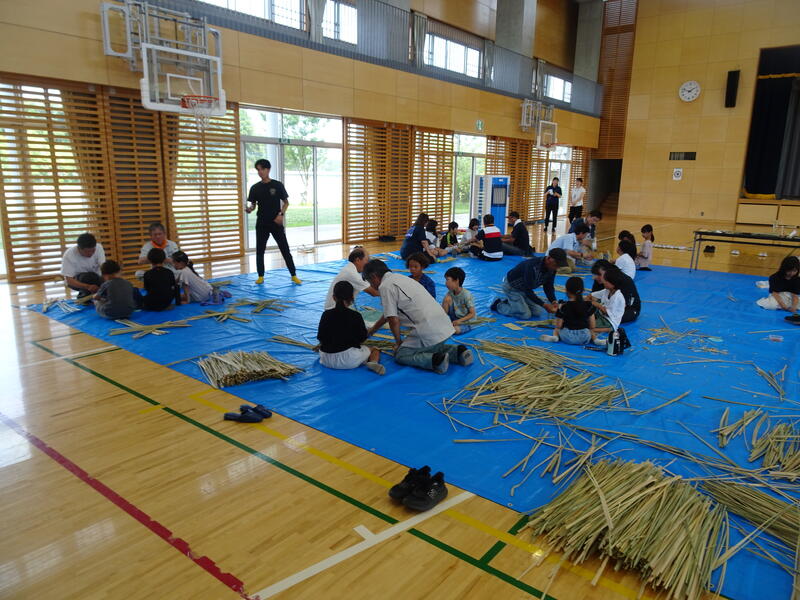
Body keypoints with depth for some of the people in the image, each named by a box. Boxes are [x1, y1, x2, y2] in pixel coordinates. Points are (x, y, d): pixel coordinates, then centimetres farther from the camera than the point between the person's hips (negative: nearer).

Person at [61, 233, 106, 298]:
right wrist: (88, 286, -47)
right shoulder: (69, 255, -27)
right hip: (76, 280, -4)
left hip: (95, 279, 4)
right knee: (88, 277, -36)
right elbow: (69, 280, -29)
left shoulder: (98, 247, -21)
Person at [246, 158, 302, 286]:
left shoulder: (278, 185, -3)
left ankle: (294, 275, 4)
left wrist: (281, 215, -12)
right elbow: (253, 205, 8)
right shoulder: (255, 188, 3)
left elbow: (286, 202, 3)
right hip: (261, 223, 3)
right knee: (260, 250, 5)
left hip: (276, 222, -2)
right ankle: (261, 276, 17)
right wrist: (249, 209, -15)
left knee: (285, 249, -2)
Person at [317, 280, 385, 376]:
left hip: (327, 360, 2)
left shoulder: (326, 314, 0)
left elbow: (320, 339, 3)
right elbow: (362, 339, -1)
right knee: (375, 350, 20)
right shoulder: (356, 316, -7)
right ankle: (373, 362, -13)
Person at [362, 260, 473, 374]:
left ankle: (435, 360, -14)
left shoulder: (385, 286, -6)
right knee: (430, 347, 33)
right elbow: (389, 313, 35)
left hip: (428, 330, -9)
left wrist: (398, 342, 9)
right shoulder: (398, 278, 23)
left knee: (400, 355, 7)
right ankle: (457, 351, 10)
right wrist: (370, 331, 45)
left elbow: (393, 320, -9)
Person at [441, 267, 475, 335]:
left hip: (465, 321, -5)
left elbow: (472, 314, -18)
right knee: (448, 298, -16)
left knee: (456, 330, -38)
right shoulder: (449, 293, -3)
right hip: (454, 318, 5)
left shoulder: (466, 295, -20)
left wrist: (460, 320, -28)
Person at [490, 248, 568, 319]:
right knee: (525, 315, -15)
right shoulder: (532, 266, -38)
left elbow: (548, 286, -4)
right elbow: (527, 290, -33)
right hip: (511, 286, -8)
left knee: (538, 312, 2)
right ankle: (498, 305, 4)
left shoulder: (552, 269, -14)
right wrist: (544, 305, -37)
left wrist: (553, 302, -22)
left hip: (524, 289, 8)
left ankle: (511, 302, 18)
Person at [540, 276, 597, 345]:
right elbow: (592, 326, -2)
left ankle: (555, 336, -1)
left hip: (567, 338, -3)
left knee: (556, 330, 28)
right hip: (585, 339, 3)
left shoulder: (563, 307, -12)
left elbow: (558, 326, -7)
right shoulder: (588, 305, -6)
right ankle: (595, 338, 10)